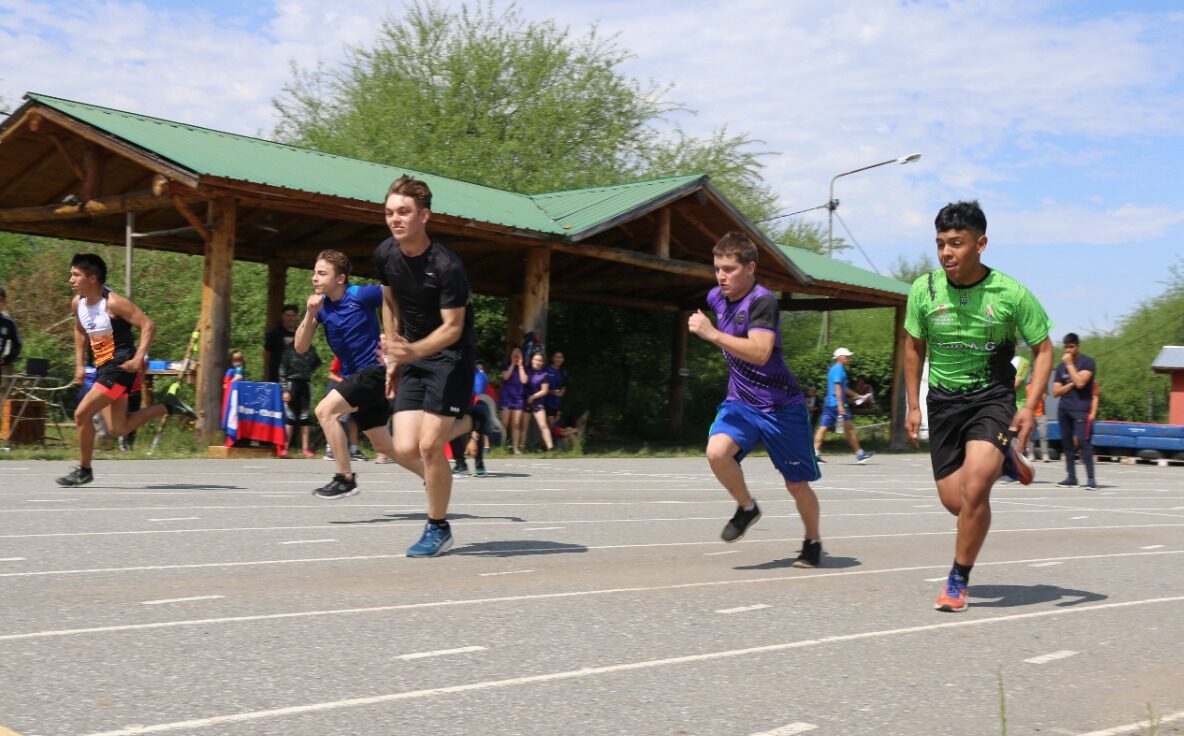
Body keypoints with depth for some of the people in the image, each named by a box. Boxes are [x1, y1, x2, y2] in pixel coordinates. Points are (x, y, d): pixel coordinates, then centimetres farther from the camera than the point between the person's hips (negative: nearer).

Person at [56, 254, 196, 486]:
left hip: (120, 367, -9)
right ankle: (168, 406, 22)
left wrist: (138, 358, -28)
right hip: (103, 368, 9)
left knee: (82, 414, -13)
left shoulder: (113, 303, -18)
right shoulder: (77, 303, 5)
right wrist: (80, 364, 16)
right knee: (117, 429, 9)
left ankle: (84, 470, 3)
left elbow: (148, 325, -19)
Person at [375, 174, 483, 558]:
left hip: (451, 356, -6)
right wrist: (393, 355, 14)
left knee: (429, 446, -14)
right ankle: (467, 422, 25)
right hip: (412, 357, 6)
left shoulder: (446, 266, -23)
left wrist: (413, 351, -37)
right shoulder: (385, 254, -3)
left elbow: (453, 328, -22)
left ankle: (438, 529, 8)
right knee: (405, 450, -5)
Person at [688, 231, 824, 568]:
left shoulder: (763, 301, -21)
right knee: (717, 452, -24)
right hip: (740, 401, 5)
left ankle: (813, 542, 32)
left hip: (780, 405, -5)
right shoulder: (716, 297, 3)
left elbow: (759, 353, -35)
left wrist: (712, 334, -36)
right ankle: (747, 508, 3)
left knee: (797, 484, 6)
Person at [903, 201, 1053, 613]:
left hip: (992, 397, -3)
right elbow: (914, 347, 9)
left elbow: (1043, 350, -2)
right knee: (954, 501, 2)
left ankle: (958, 581, -2)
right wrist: (913, 405, 8)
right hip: (944, 400, 3)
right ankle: (1003, 462, 36)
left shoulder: (1011, 294, -14)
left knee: (974, 489, -22)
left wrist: (1029, 406, -12)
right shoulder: (924, 289, -7)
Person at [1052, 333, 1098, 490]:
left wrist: (1070, 364, -9)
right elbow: (1055, 391, 10)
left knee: (1083, 441, -16)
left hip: (1080, 408, -6)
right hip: (1063, 409, 6)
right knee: (1067, 442, 7)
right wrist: (1070, 384, -5)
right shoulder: (1061, 366, 15)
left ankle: (1091, 479, -17)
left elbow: (1080, 382, -17)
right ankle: (1071, 477, 15)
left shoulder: (1087, 362, -2)